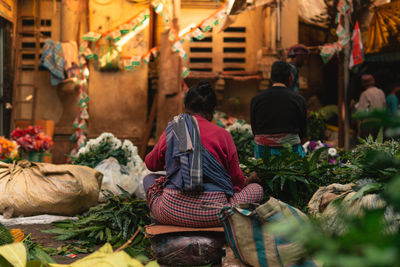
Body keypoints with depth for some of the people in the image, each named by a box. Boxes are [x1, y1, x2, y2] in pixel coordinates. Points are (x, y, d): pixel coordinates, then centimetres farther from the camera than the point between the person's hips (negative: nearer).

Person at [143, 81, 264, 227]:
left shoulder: (170, 132, 4)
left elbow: (151, 164, 22)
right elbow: (236, 178, 7)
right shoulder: (222, 134, -2)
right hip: (212, 216, -1)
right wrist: (247, 181, 32)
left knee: (149, 178, 30)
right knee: (257, 188, 20)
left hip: (172, 214, 1)